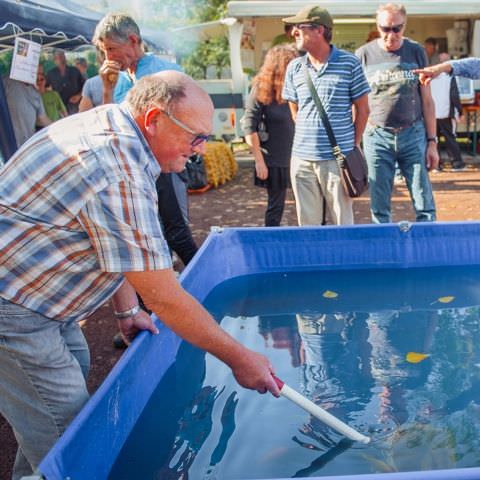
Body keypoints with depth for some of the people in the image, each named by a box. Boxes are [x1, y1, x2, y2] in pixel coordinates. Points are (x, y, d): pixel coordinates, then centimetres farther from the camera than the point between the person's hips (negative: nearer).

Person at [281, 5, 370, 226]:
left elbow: (362, 108, 4)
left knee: (343, 222, 4)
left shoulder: (349, 63, -3)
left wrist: (354, 144, 5)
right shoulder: (294, 67, 7)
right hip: (302, 157, 4)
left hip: (338, 157, -3)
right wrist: (309, 136, 13)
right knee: (307, 223, 10)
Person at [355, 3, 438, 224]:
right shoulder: (364, 54, 2)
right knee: (379, 208, 4)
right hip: (377, 137, -1)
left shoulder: (416, 52, 5)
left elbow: (426, 100, 8)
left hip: (413, 135, 1)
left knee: (425, 206, 1)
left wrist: (432, 141, 4)